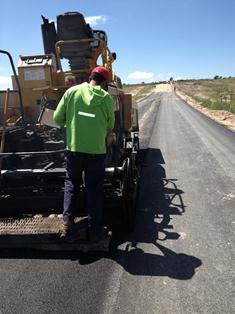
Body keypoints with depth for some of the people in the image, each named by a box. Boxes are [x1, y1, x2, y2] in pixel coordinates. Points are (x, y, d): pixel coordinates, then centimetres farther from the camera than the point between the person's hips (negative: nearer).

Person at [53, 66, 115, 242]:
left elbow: (58, 118, 1)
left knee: (71, 183, 20)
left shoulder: (72, 92, -1)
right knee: (94, 189, 10)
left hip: (74, 148, 1)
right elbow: (110, 127, 4)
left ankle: (68, 221, 10)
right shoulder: (107, 98, -2)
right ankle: (94, 230, 19)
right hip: (97, 150, -1)